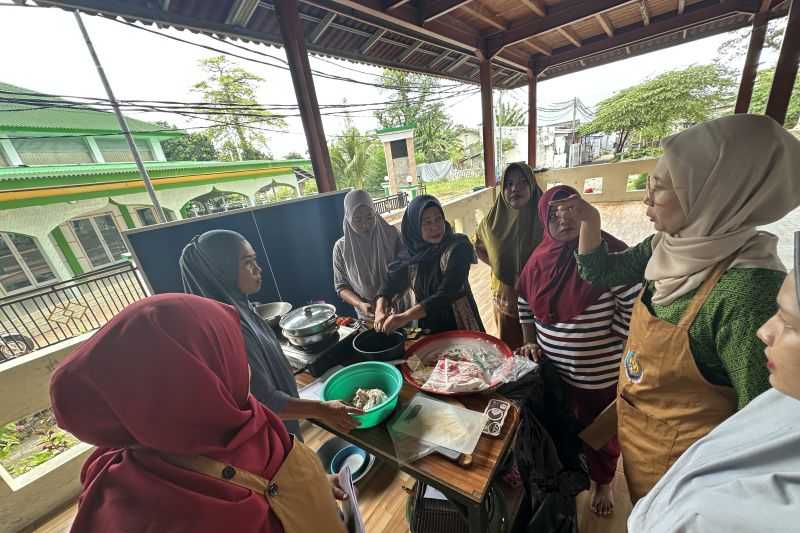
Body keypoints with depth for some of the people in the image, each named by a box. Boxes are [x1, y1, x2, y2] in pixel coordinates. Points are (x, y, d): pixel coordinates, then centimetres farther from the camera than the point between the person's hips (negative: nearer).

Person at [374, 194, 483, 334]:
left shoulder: (457, 248, -22)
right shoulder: (413, 249, -7)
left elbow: (446, 295, -29)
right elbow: (392, 278, -3)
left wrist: (404, 317, -35)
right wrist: (380, 310, -21)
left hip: (458, 326, -4)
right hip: (427, 325, 4)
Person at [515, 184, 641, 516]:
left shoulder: (610, 254, -20)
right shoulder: (541, 259, -6)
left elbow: (634, 308, -16)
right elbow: (525, 302, 6)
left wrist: (626, 360, -11)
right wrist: (530, 342, 2)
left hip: (599, 375, -3)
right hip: (552, 370, 4)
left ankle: (603, 484, 53)